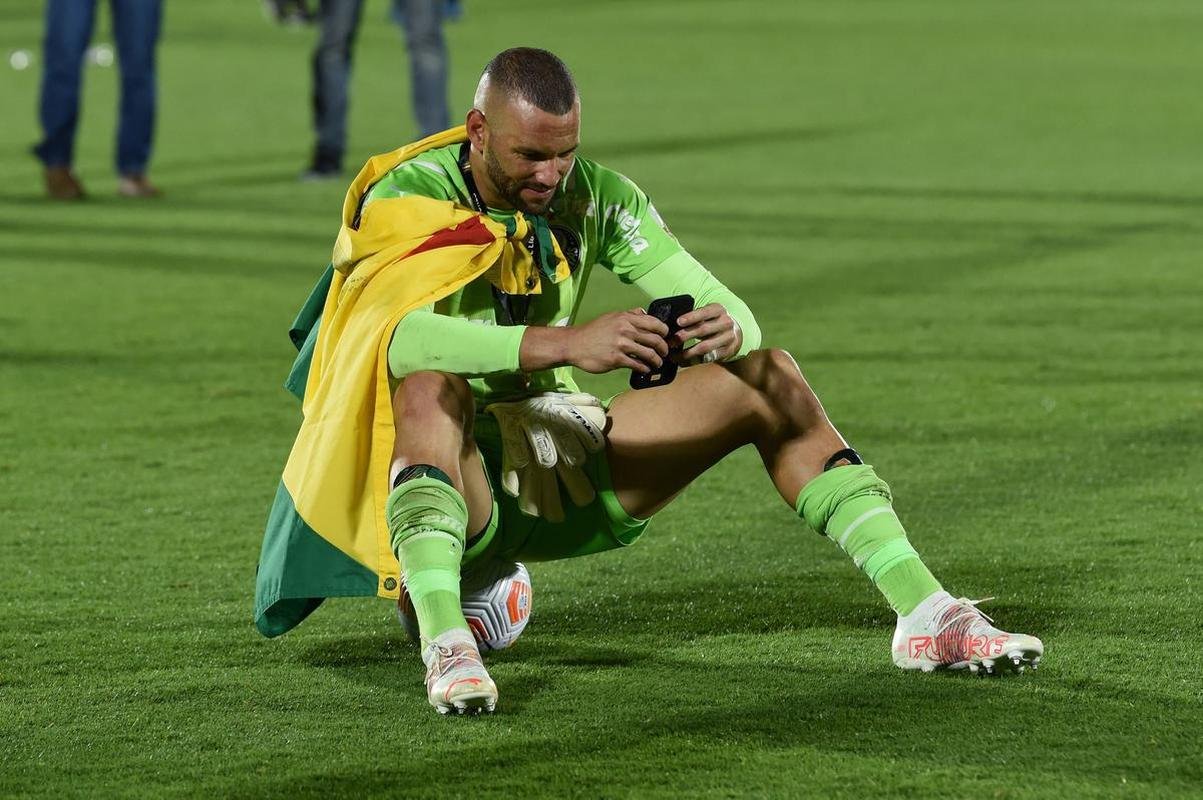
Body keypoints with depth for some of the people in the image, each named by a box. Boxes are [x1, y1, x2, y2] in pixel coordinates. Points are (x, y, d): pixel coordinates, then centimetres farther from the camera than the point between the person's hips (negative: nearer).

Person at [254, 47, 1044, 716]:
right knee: (431, 383, -39)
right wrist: (569, 343, -48)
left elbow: (729, 310, -5)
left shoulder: (594, 194, -1)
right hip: (453, 475, -5)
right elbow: (403, 338, -37)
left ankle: (924, 613, -12)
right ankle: (445, 645, -54)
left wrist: (725, 328, -32)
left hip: (565, 458, 5)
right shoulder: (407, 198, -16)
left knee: (767, 376, -8)